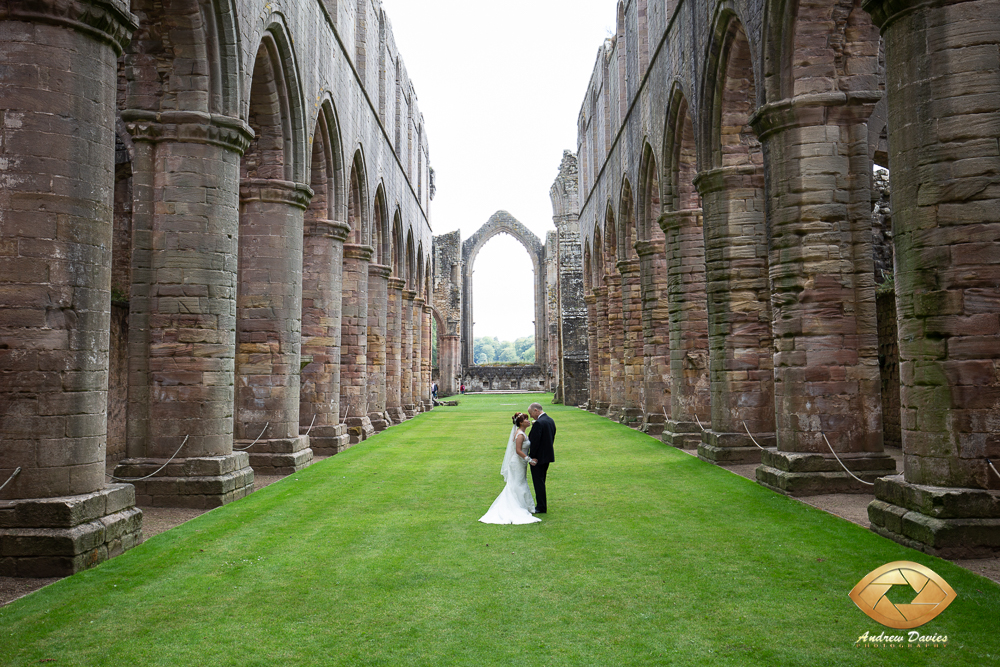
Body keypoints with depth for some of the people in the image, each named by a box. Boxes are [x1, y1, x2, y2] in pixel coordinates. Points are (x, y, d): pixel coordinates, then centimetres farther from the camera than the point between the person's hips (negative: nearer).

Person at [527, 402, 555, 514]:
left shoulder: (538, 423, -21)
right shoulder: (550, 420, 8)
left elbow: (535, 441, -22)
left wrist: (532, 457, -14)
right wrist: (548, 451, 17)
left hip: (538, 458, -9)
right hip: (548, 456, 9)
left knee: (538, 483, 0)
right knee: (541, 482, 18)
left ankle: (541, 508, 5)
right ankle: (542, 505, 25)